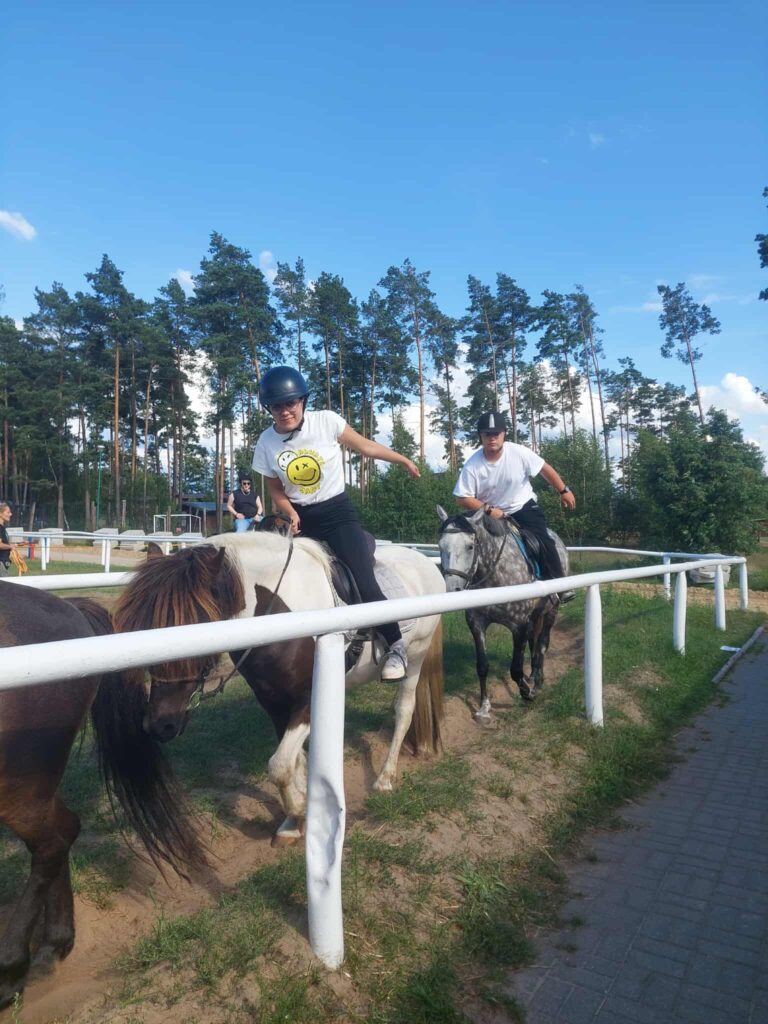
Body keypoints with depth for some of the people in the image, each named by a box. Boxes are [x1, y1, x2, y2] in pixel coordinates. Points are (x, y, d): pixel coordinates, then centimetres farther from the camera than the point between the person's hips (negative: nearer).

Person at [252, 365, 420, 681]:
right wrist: (291, 514, -11)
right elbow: (275, 489, 8)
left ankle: (395, 646, 4)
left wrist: (404, 461, 12)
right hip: (300, 518, 4)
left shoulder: (326, 421, -12)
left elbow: (366, 446, 1)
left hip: (337, 513, -4)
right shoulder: (266, 442, -4)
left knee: (365, 585, -17)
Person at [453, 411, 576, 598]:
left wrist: (564, 491, 0)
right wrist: (488, 509, -24)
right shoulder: (472, 465, -19)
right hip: (493, 515, 1)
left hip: (524, 507, -1)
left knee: (543, 541, -18)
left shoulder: (518, 452, -18)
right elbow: (462, 497, -16)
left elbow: (545, 469, -5)